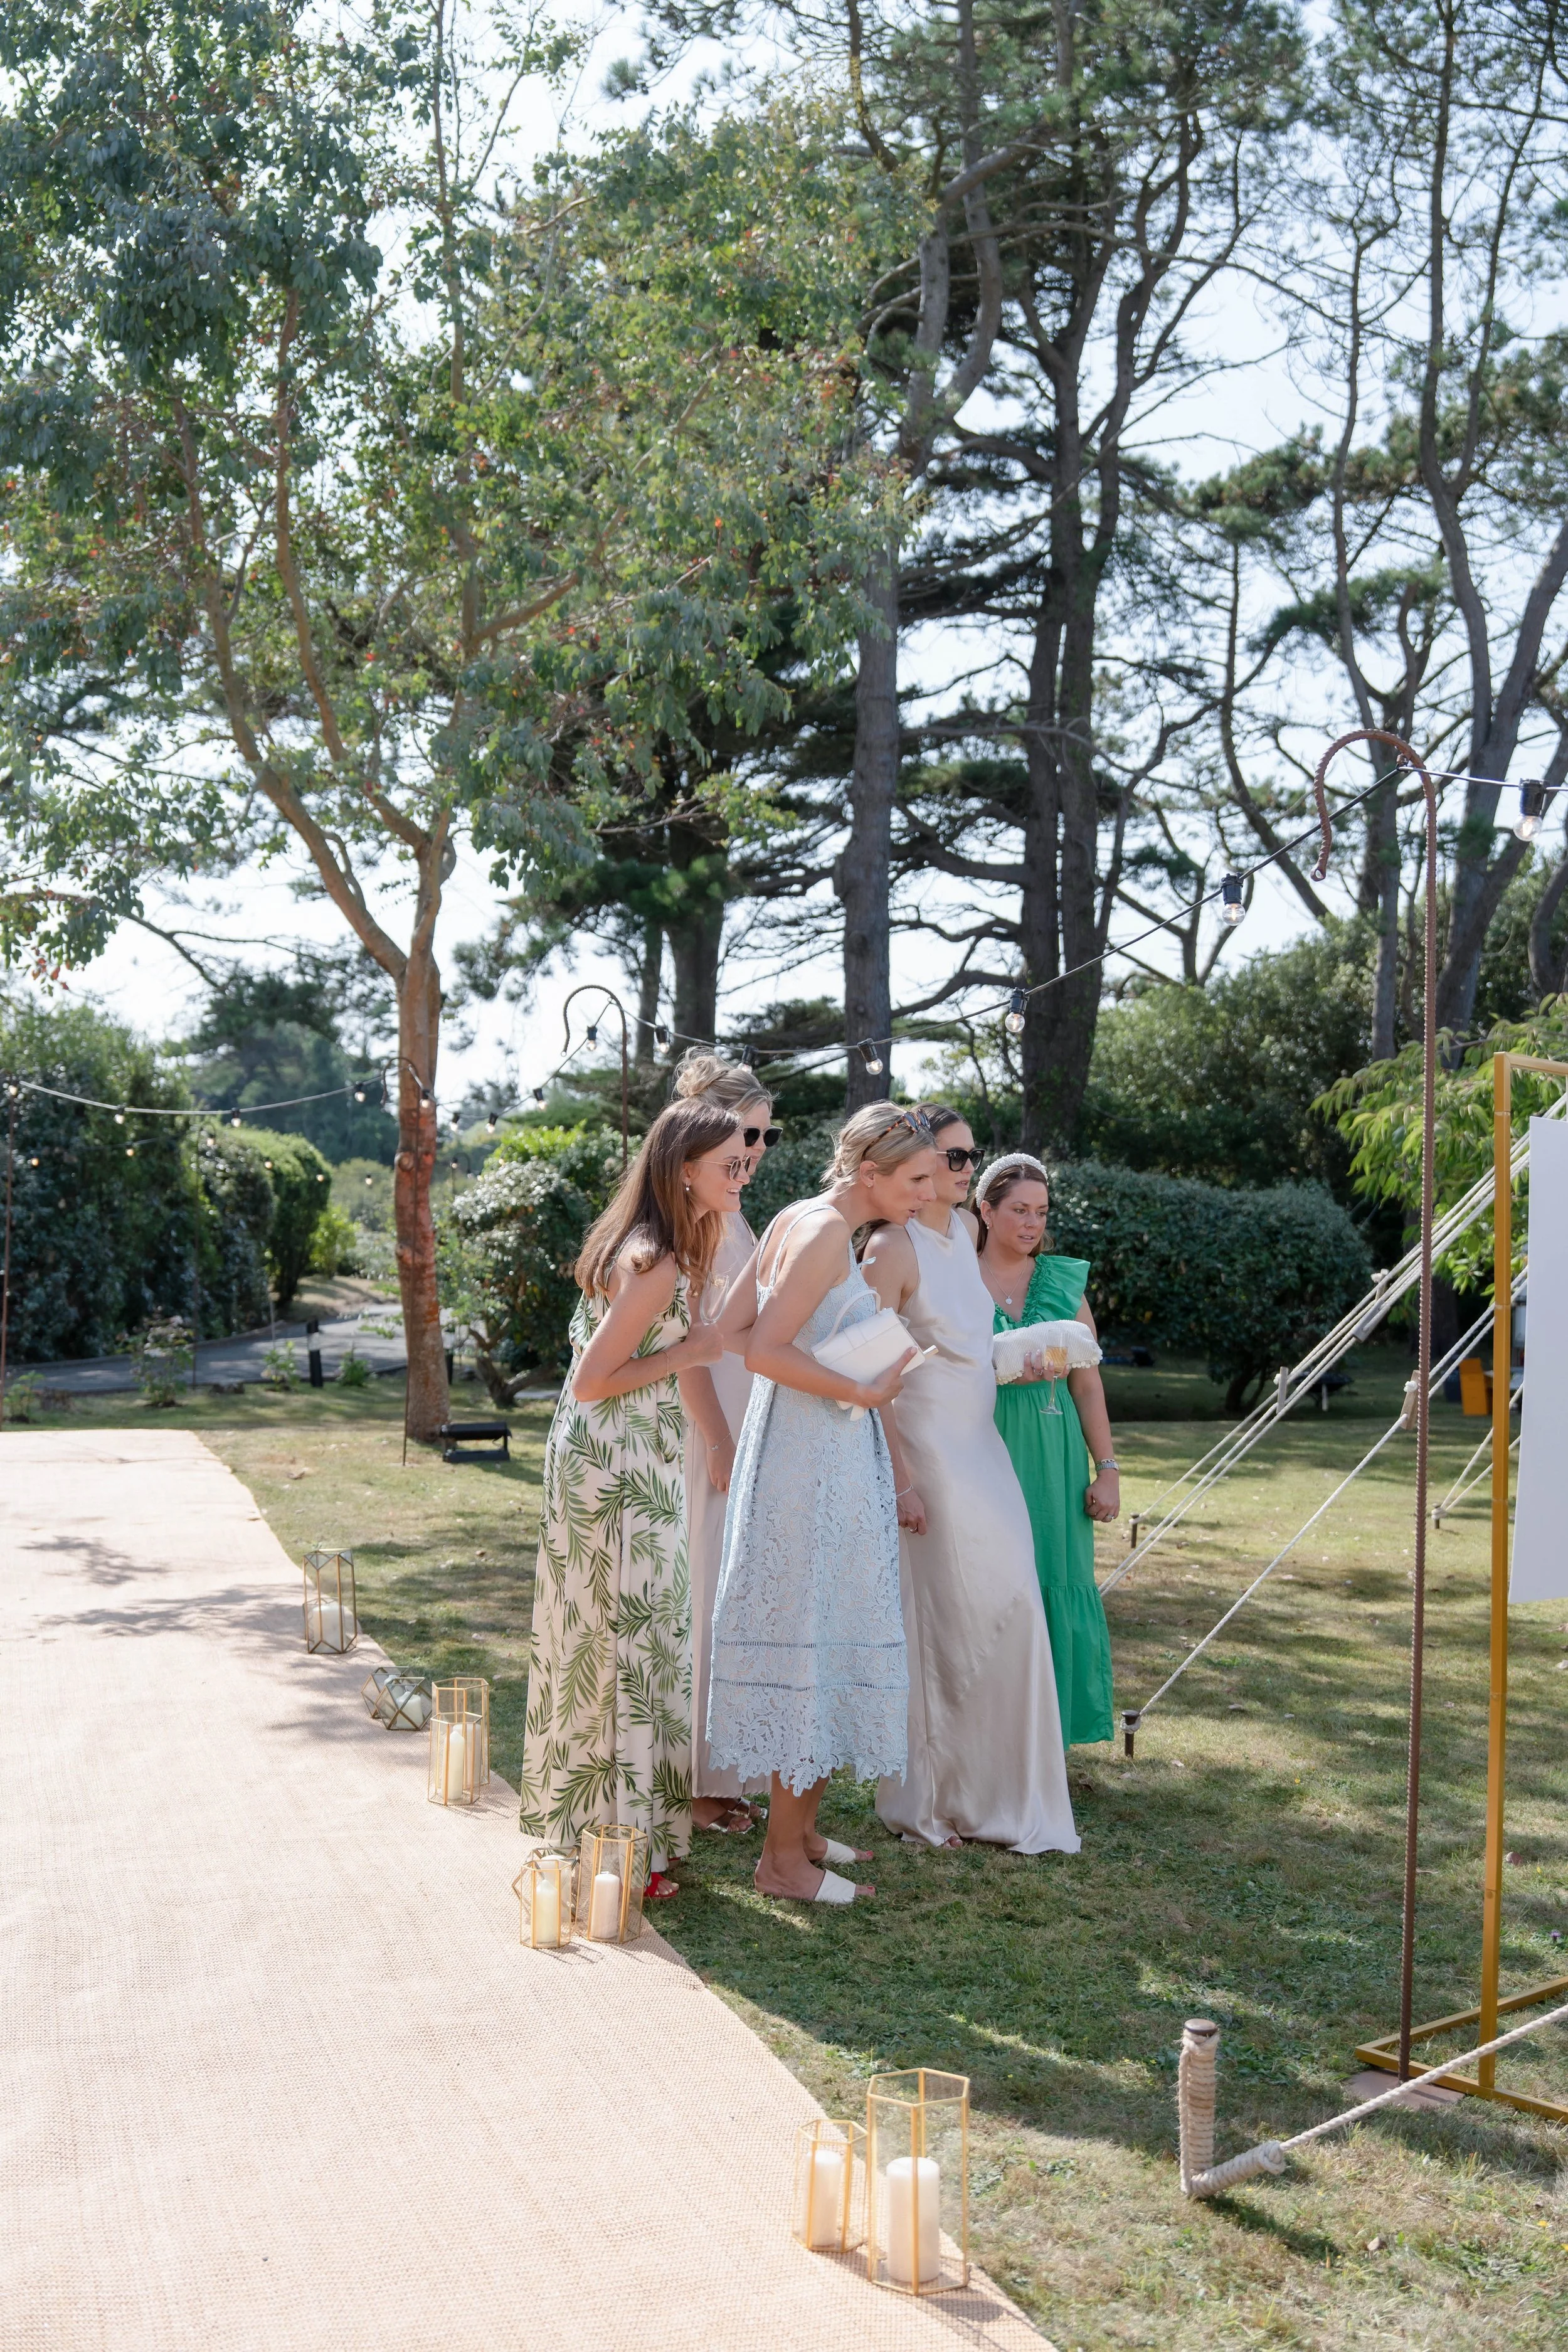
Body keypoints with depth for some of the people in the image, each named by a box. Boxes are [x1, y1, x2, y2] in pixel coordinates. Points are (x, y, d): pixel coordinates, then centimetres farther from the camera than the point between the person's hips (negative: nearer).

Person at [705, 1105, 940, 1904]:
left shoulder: (798, 1221, 12)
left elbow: (730, 1325, 12)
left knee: (824, 1641, 16)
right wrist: (864, 1392, -15)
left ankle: (798, 1830, 27)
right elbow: (763, 1351, -23)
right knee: (806, 1643, -3)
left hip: (826, 1460, 10)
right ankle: (783, 1858, 7)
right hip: (812, 1458, -10)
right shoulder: (826, 1231, -16)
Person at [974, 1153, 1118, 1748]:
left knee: (1054, 1584, 2)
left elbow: (1087, 1383, 8)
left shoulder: (1064, 1283, 9)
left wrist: (1108, 1469, 3)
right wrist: (1001, 1371, -18)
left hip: (1052, 1458, 3)